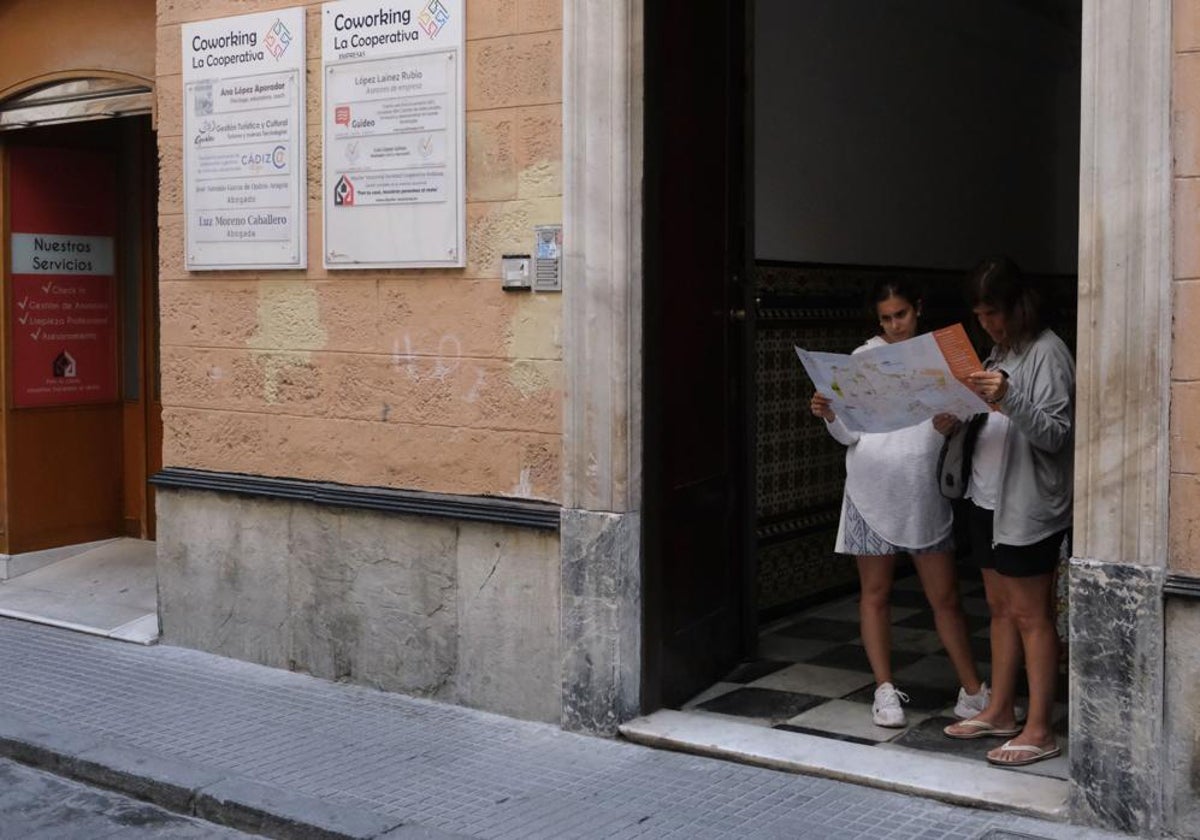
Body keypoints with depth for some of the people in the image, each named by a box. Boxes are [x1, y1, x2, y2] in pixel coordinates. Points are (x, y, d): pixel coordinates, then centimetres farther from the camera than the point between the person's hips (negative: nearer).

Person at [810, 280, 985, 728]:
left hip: (925, 494, 1)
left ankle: (973, 692, 15)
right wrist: (831, 416, -21)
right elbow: (850, 435, -1)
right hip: (873, 492, -1)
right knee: (875, 593, 6)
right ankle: (885, 690, 17)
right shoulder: (864, 358, 2)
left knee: (945, 596, 5)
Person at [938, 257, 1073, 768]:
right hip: (988, 496, 8)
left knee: (1031, 615, -3)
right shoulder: (999, 352, 13)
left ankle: (1038, 731, 3)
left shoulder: (1046, 352, -13)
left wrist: (1008, 399, -34)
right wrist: (955, 425, -1)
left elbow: (1054, 434, -20)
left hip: (1028, 505, -8)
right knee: (1000, 608, 14)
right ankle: (1000, 712, 24)